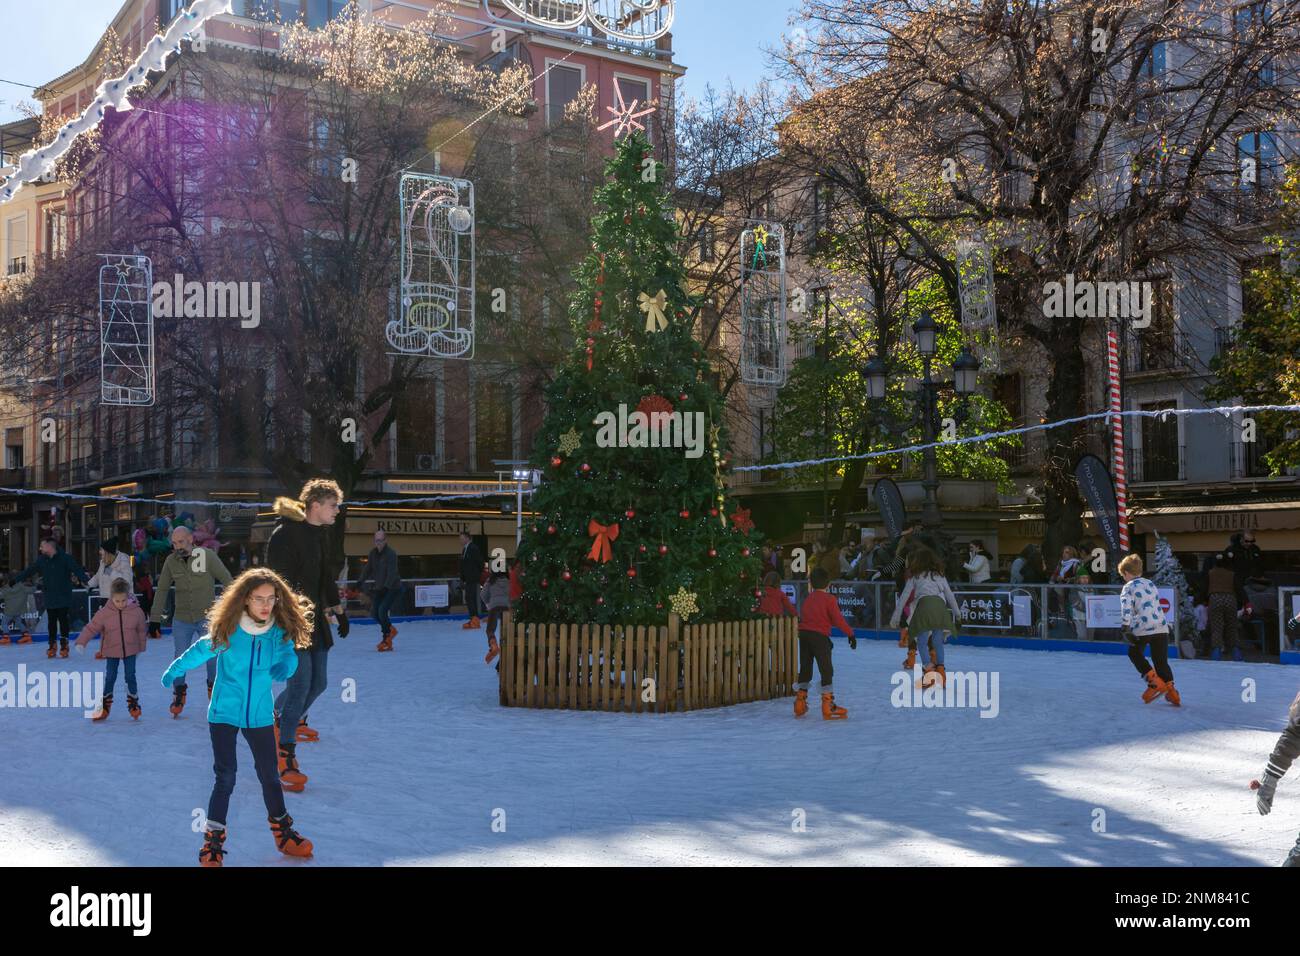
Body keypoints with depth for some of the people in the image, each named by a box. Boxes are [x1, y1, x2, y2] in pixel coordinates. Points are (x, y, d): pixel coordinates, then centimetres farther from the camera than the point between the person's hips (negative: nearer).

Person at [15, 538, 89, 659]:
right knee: (51, 623, 8)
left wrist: (88, 581, -33)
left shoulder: (66, 558, -12)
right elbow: (28, 571, 12)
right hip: (49, 599, 4)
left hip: (63, 598, -4)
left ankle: (64, 646, 15)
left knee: (64, 622, 2)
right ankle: (52, 646, 18)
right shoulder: (41, 560, 3)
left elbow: (78, 570, -19)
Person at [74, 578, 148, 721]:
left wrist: (142, 647, 10)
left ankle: (133, 704, 14)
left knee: (130, 677, 1)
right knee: (110, 678, 4)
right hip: (111, 651, 0)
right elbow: (91, 628, -12)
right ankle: (104, 706, 16)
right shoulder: (104, 613, -12)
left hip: (130, 651, 0)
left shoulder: (137, 612, -9)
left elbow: (141, 631, 2)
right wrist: (81, 642, -22)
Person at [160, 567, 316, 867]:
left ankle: (282, 832, 27)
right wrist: (172, 672, 12)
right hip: (224, 713, -2)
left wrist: (283, 667, -28)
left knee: (269, 774, 11)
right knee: (225, 775, -7)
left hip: (260, 715, 2)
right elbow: (199, 651, 0)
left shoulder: (280, 632, -10)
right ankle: (213, 841, 5)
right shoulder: (227, 631, -15)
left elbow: (289, 656, -5)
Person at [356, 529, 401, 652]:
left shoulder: (391, 554, -18)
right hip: (379, 588, 7)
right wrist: (360, 581, -6)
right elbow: (368, 569, 8)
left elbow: (391, 573, -26)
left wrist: (386, 587, -38)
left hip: (393, 588, -7)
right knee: (375, 613, 2)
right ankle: (390, 630, 27)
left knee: (382, 611, -18)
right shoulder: (373, 552, 3)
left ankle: (386, 639, 0)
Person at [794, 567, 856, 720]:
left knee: (805, 670, 15)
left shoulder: (808, 598, 13)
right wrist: (850, 633, -5)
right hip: (819, 636, -6)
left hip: (803, 635, 6)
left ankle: (800, 704, 20)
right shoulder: (829, 599, -6)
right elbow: (838, 619, -11)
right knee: (826, 671, -1)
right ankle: (828, 706, -4)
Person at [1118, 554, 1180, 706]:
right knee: (1161, 660, 13)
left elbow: (1126, 609, -12)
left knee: (1134, 653, 17)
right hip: (1162, 627, 6)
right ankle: (1171, 691, 5)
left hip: (1143, 628, -6)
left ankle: (1154, 681, 4)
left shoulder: (1128, 588, 2)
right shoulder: (1150, 584, 22)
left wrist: (1125, 628, -15)